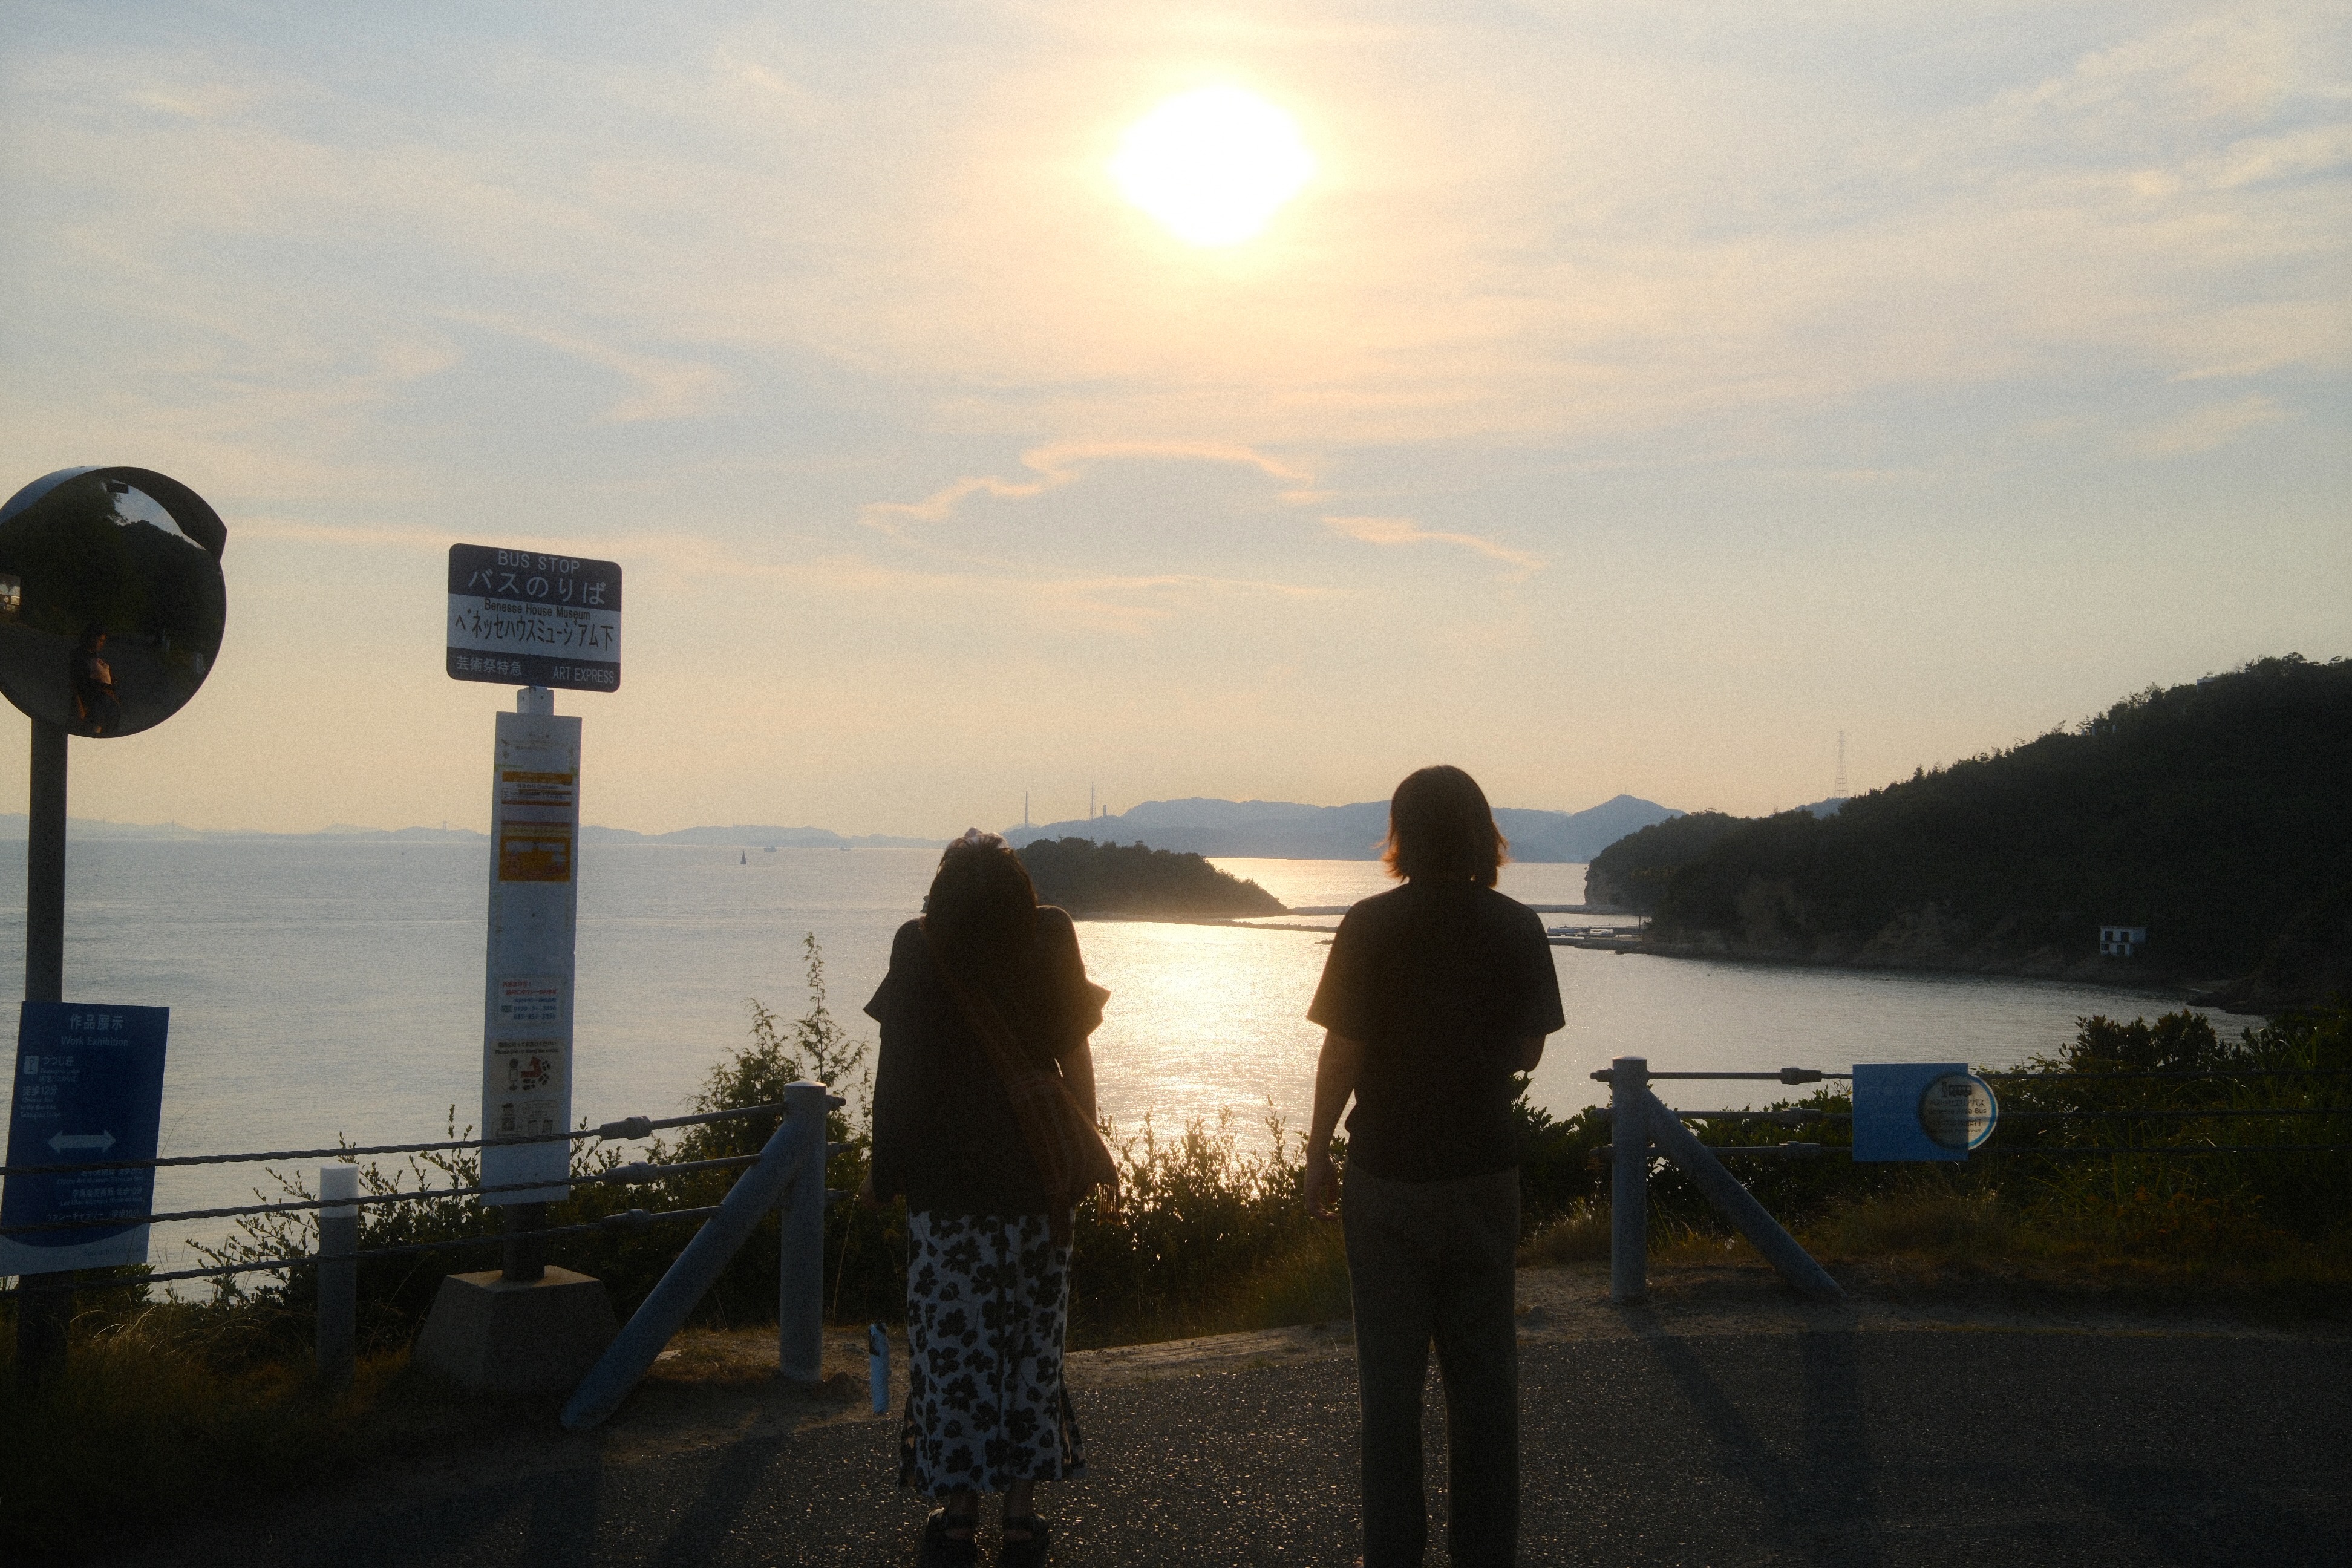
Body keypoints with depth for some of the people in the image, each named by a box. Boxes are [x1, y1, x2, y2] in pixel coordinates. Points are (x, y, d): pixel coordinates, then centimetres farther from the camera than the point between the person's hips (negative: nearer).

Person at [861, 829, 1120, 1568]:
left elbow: (897, 1072, -5)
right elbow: (1076, 1057, 4)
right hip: (1039, 1179, 2)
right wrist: (1087, 1151, 14)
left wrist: (884, 1173, 4)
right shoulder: (1050, 939, -1)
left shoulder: (920, 950, -6)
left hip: (946, 1181, -2)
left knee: (951, 1344, 7)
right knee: (1031, 1342, 10)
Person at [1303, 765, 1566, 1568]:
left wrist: (1317, 1155, 2)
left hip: (1388, 1172, -2)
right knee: (1484, 1373, 11)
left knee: (1391, 1374, 7)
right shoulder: (1518, 928, -3)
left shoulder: (1371, 927, -10)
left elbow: (1342, 1055, -10)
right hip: (1485, 1170, 2)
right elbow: (1527, 1052, 5)